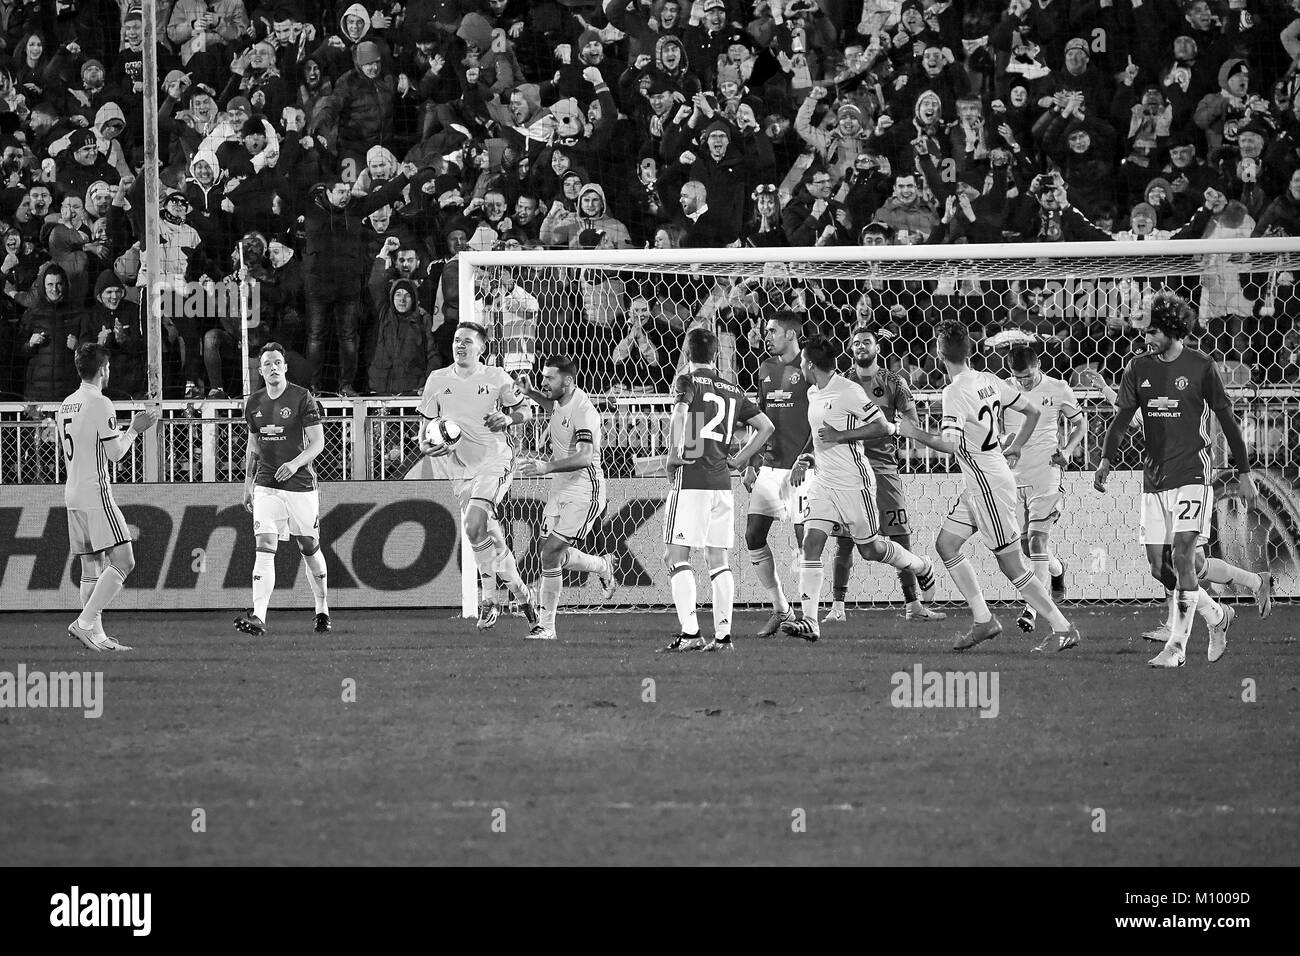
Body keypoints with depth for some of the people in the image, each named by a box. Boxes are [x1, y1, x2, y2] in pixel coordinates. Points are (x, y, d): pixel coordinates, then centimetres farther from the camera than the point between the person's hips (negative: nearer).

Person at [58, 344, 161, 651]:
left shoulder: (66, 404, 14)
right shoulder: (100, 404, -12)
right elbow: (115, 453, -12)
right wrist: (135, 429, 4)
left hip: (72, 495, 9)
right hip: (96, 494, -9)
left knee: (92, 568, 10)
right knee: (123, 561, -9)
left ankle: (95, 633, 7)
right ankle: (85, 623, -16)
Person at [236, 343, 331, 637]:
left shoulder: (302, 398, -6)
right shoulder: (254, 403, 8)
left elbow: (318, 442, -8)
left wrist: (295, 463, -24)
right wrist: (248, 484, 19)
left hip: (300, 483, -3)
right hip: (266, 485, 3)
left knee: (309, 547, 7)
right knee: (265, 546, -13)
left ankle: (322, 611, 27)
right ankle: (258, 617, -22)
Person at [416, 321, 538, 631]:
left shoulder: (496, 377, -3)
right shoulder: (437, 380, 3)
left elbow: (525, 410, 8)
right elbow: (427, 423, 11)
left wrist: (508, 418, -13)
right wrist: (426, 445, -10)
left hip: (496, 461, -4)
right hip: (461, 469, 4)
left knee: (474, 526, -24)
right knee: (490, 536, 4)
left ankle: (489, 599, -12)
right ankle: (520, 592, 23)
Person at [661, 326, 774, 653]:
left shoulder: (687, 381, -1)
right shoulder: (732, 390, 16)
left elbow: (680, 414, -21)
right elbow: (766, 427, 17)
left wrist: (673, 455, -13)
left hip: (691, 477, -6)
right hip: (722, 480, 6)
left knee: (676, 556, -4)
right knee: (717, 559, 10)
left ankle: (690, 632, -15)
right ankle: (723, 635, 7)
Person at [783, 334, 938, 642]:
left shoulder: (848, 391, -14)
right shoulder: (813, 394, 12)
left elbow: (882, 426, -15)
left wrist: (841, 436, -20)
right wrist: (805, 460, 12)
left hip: (854, 483, -7)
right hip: (822, 482, 7)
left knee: (870, 549, 7)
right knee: (811, 543, -10)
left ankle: (922, 567, 36)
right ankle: (808, 620, -15)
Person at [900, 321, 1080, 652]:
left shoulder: (955, 391, -19)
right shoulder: (988, 380, 6)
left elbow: (950, 444, -28)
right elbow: (1032, 412, 12)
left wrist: (914, 432, -14)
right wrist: (1013, 450, 20)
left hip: (989, 485, -9)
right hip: (977, 486, 9)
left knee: (1011, 565, -3)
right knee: (946, 544, 12)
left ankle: (1063, 628, 2)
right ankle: (984, 621, 13)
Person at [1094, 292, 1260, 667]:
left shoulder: (1201, 366, -5)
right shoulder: (1139, 369, 6)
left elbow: (1227, 419, 1)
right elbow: (1122, 418, 0)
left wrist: (1244, 473, 3)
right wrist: (1106, 460, -17)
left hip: (1192, 475, -5)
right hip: (1154, 478, 5)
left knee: (1182, 557, -16)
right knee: (1159, 566, 4)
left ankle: (1177, 645, -13)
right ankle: (1217, 615, 26)